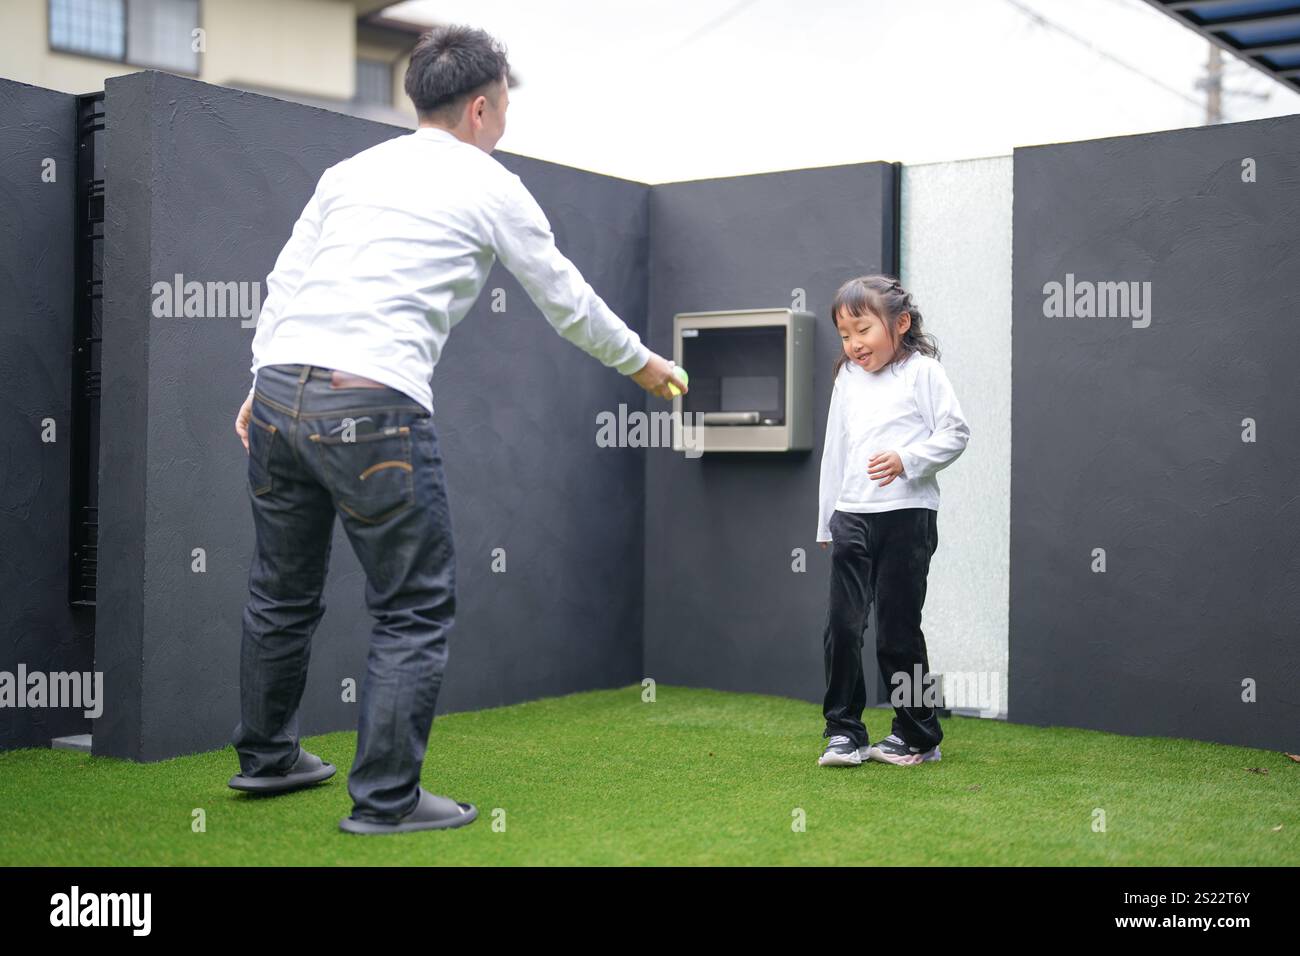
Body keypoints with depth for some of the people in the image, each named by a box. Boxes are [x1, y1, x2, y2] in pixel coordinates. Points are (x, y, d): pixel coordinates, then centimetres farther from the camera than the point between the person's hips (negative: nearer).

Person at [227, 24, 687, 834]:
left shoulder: (351, 170, 21)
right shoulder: (492, 187, 6)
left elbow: (283, 284, 16)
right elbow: (569, 303, 14)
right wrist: (643, 365, 28)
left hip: (279, 393, 7)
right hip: (372, 408, -7)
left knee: (285, 592, 22)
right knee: (418, 610, 6)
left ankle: (266, 758, 38)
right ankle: (386, 800, 11)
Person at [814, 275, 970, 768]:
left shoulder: (923, 371, -1)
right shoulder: (847, 380, 14)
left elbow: (955, 432, -5)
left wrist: (906, 460, -19)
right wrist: (827, 523, 19)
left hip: (906, 514, -5)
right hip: (852, 517, 5)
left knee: (897, 630, 0)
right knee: (842, 626, -1)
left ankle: (918, 735, 16)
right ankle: (844, 731, 10)